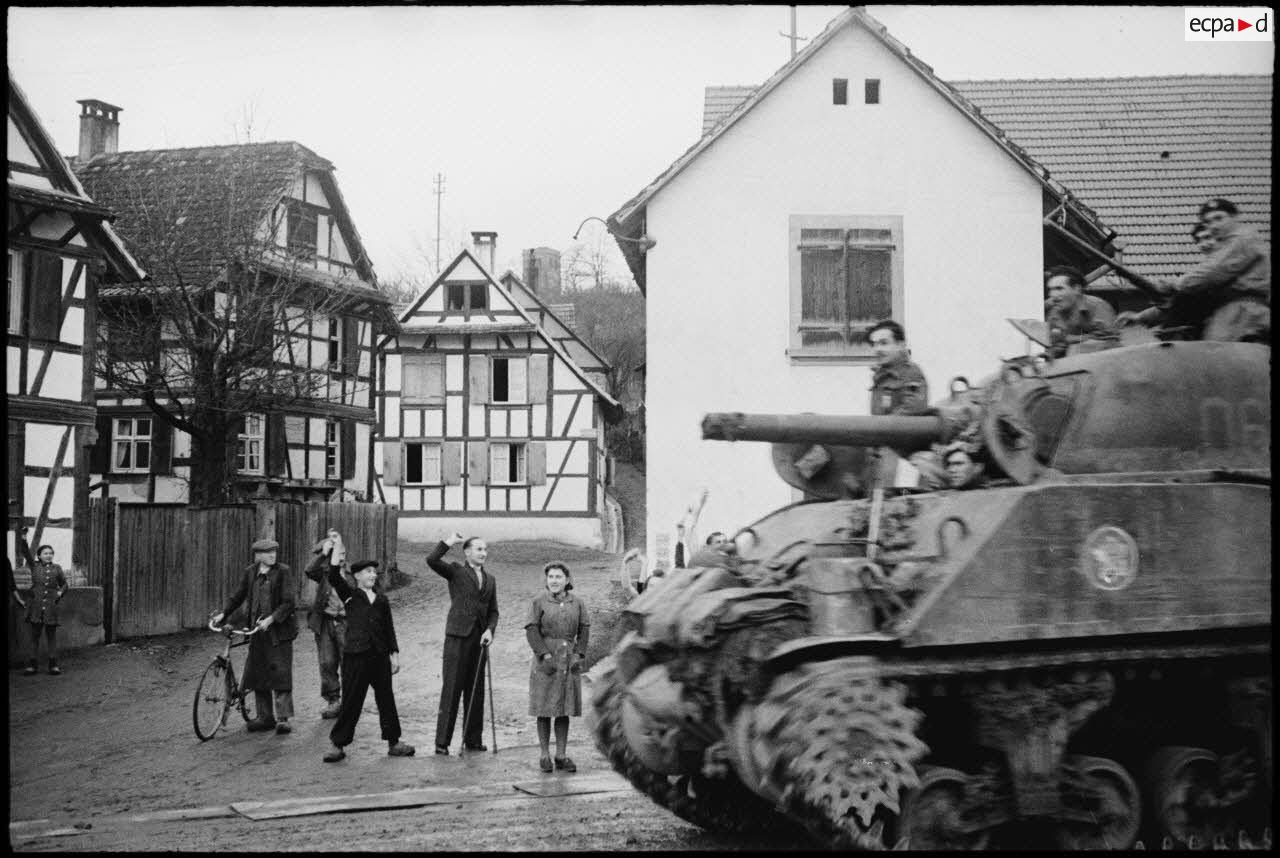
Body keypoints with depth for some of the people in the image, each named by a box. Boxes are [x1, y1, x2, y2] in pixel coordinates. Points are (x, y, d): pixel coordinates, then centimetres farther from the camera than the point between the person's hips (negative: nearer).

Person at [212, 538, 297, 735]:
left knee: (280, 672, -7)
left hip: (278, 629, -5)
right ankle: (264, 717, 17)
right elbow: (239, 596, 16)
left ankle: (282, 718, -3)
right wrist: (223, 613, 5)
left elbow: (288, 602, -11)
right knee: (257, 672, 7)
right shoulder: (250, 572, 7)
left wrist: (271, 619, -22)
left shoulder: (283, 571, -6)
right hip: (257, 630, 5)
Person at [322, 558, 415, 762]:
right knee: (350, 701, -2)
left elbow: (389, 629, 14)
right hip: (355, 655, -3)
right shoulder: (350, 595, 3)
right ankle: (338, 745, 7)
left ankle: (393, 743, 17)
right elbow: (333, 577, -13)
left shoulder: (382, 600, 13)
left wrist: (394, 654, 8)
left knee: (386, 699, 8)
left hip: (380, 656, 4)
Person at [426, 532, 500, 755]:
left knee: (475, 690, 9)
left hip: (479, 638, 5)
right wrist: (448, 542, -11)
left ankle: (473, 739, 16)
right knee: (451, 688, -5)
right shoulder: (456, 572, 1)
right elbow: (431, 560, -16)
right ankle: (442, 742, -2)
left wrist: (489, 630, -2)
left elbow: (493, 611, 15)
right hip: (458, 636, -5)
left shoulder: (490, 580, 17)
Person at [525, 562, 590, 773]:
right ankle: (545, 755, 9)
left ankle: (561, 756, 10)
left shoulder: (577, 603, 8)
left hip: (569, 662, 3)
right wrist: (545, 655, -14)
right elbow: (531, 630, -5)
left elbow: (584, 630, 8)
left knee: (565, 710, 4)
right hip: (545, 661, -2)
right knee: (544, 710, 1)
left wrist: (578, 655, -4)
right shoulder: (539, 602, 0)